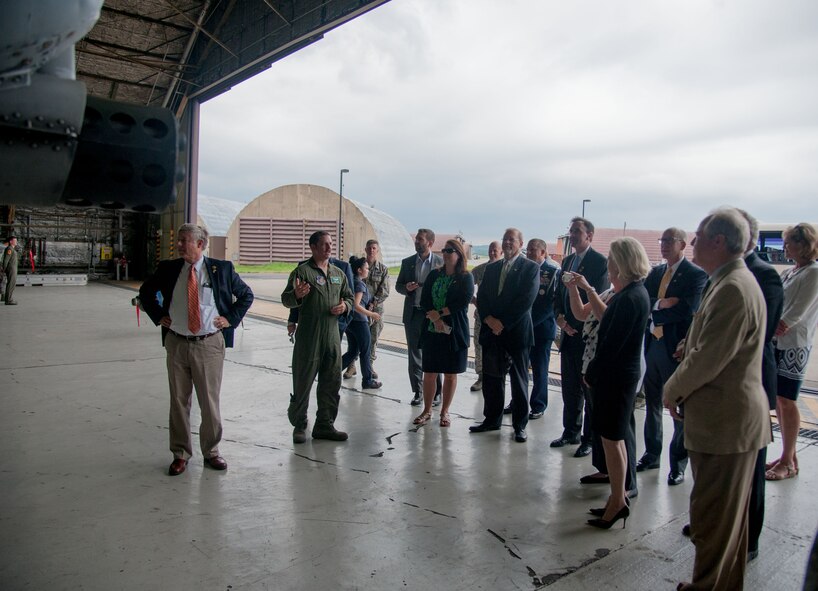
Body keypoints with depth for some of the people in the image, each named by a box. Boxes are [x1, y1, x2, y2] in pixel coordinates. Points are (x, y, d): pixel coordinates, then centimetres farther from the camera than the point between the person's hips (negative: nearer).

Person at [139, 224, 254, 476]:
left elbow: (246, 295, 8)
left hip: (210, 344, -2)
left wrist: (230, 318, -1)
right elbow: (146, 292, 20)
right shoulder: (168, 269, 4)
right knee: (179, 401, 10)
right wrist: (159, 316, 8)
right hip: (177, 343, 2)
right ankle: (180, 454, 24)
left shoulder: (222, 269, -2)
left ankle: (211, 452, 23)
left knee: (210, 402, 6)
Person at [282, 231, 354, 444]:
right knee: (303, 382, 2)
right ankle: (299, 426, 17)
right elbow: (286, 299, -8)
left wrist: (345, 306, 0)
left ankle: (325, 425, 23)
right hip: (308, 337, -5)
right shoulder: (302, 271, -4)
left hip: (332, 336, 6)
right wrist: (296, 296, -31)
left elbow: (349, 296, 22)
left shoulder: (339, 273, 14)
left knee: (331, 382, 10)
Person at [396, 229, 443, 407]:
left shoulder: (441, 262, -2)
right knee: (414, 354, 7)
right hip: (413, 313, 3)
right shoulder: (407, 262, 7)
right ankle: (417, 392, 17)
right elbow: (398, 285, 12)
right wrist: (407, 288, -9)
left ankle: (436, 392, 16)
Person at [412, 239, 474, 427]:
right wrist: (435, 318, -13)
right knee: (429, 373, 5)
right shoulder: (434, 275, 9)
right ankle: (427, 411, 17)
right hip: (432, 330, 3)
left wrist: (439, 313, -13)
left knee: (450, 374, 6)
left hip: (454, 332, -3)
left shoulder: (466, 277, -1)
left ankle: (444, 412, 19)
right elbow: (424, 300, 1)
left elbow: (463, 301, -13)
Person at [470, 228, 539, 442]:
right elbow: (481, 296, 9)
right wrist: (488, 319, -9)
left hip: (517, 332, -5)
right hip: (491, 330, 5)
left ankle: (520, 425, 15)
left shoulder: (531, 268, -3)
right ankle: (492, 419, 23)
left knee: (519, 380, 5)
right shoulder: (491, 268, 14)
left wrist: (503, 323, -15)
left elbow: (526, 300, -12)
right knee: (491, 378, 10)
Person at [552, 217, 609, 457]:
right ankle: (570, 432, 27)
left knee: (590, 390, 3)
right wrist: (560, 317, -1)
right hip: (569, 332, 7)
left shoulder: (600, 262, -10)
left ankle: (589, 439, 13)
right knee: (570, 387, 15)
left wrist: (575, 324, -12)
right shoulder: (567, 261, 14)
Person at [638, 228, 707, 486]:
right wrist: (660, 304, -17)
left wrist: (654, 312, -11)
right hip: (653, 345, 7)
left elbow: (687, 310, -21)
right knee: (652, 403, 16)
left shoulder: (696, 275, -9)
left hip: (677, 348, -6)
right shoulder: (655, 272, 12)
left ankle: (678, 464, 18)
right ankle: (652, 454, 31)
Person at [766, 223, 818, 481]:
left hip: (794, 346, -8)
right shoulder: (787, 274, 15)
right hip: (776, 344, 8)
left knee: (786, 401, -3)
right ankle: (788, 455, 21)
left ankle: (788, 462, 8)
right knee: (778, 400, 10)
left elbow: (796, 313, -16)